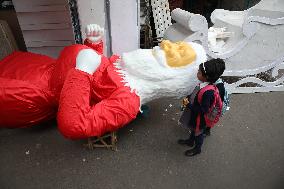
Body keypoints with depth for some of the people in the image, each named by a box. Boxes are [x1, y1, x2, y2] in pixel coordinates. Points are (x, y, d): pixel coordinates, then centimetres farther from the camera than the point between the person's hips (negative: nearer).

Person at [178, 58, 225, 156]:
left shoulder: (208, 92, -39)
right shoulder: (204, 84, -13)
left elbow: (203, 110, -32)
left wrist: (188, 105, -30)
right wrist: (188, 97, -6)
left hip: (200, 117, -8)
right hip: (194, 113, 8)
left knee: (198, 132, 20)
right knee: (193, 128, 31)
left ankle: (197, 148, 48)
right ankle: (190, 141, 59)